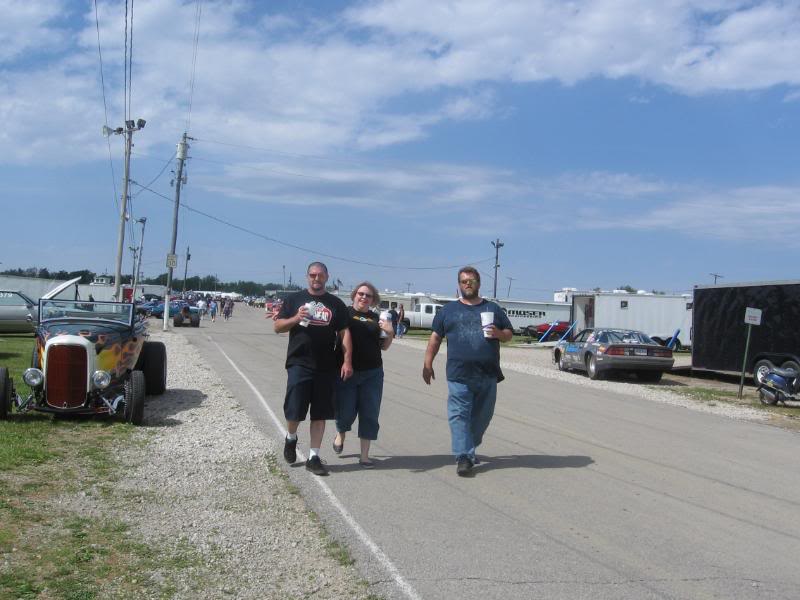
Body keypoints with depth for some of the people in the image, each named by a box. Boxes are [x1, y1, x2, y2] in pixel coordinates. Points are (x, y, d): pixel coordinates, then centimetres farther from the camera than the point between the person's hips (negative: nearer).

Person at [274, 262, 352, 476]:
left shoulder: (336, 304, 9)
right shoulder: (294, 299, 8)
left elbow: (344, 333, 5)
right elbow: (277, 327, 6)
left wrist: (347, 361, -5)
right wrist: (295, 318, -13)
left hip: (326, 367, 1)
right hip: (299, 364, -1)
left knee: (320, 414, 5)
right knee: (294, 410, -3)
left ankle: (314, 457, 13)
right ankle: (291, 438, 28)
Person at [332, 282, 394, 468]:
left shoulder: (376, 319, 9)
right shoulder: (344, 313, -2)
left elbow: (384, 346, 13)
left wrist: (389, 333, -3)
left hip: (372, 373, 3)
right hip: (346, 371, -3)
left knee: (370, 415, 4)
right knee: (345, 412, 1)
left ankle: (364, 456, 15)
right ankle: (340, 434, 36)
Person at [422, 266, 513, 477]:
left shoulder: (492, 309, 14)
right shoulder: (448, 310, 12)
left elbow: (509, 333, 16)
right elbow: (435, 337, 12)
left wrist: (499, 334, -7)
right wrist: (427, 364, 5)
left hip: (488, 375, 2)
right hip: (459, 375, -2)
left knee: (482, 416, 9)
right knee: (459, 415, -9)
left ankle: (469, 449, 26)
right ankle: (463, 457, -8)